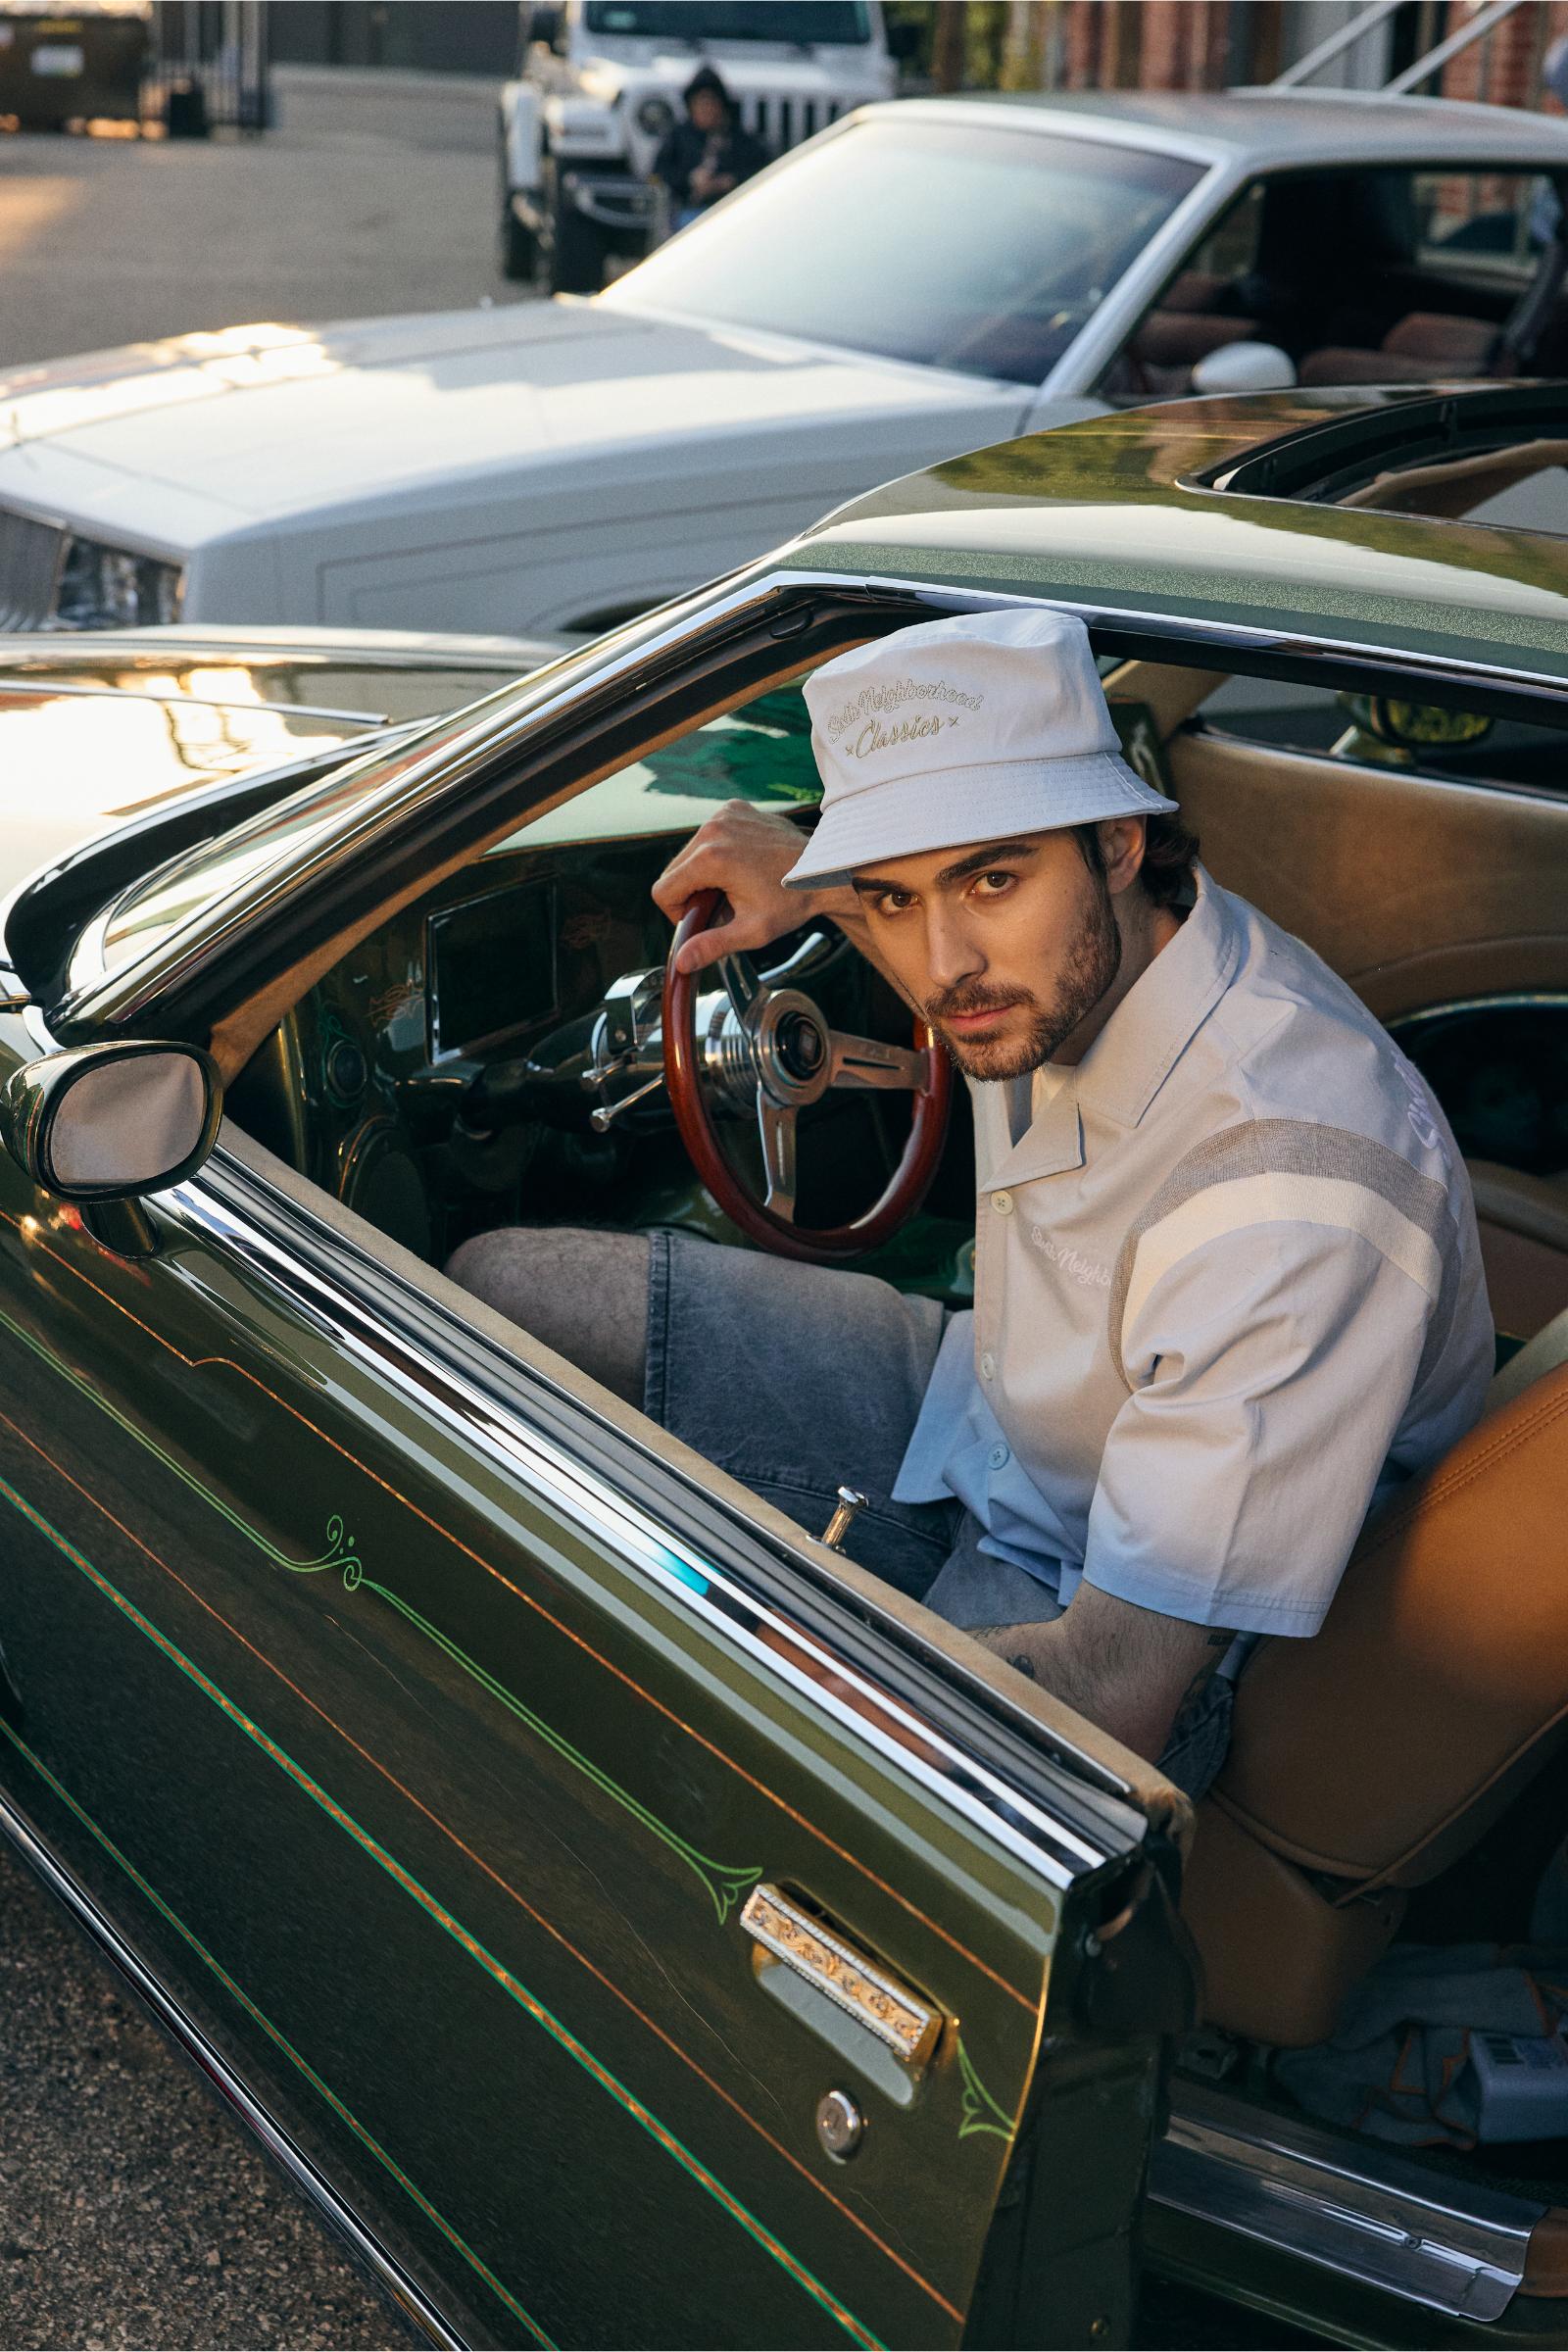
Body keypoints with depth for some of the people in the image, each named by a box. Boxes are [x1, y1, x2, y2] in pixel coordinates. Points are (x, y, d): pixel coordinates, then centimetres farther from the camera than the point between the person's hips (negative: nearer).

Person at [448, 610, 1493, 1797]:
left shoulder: (1292, 1188, -38)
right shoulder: (1072, 953, -13)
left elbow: (1110, 1698, -37)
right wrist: (812, 881, 0)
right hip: (981, 1411, 8)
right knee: (504, 1289, 4)